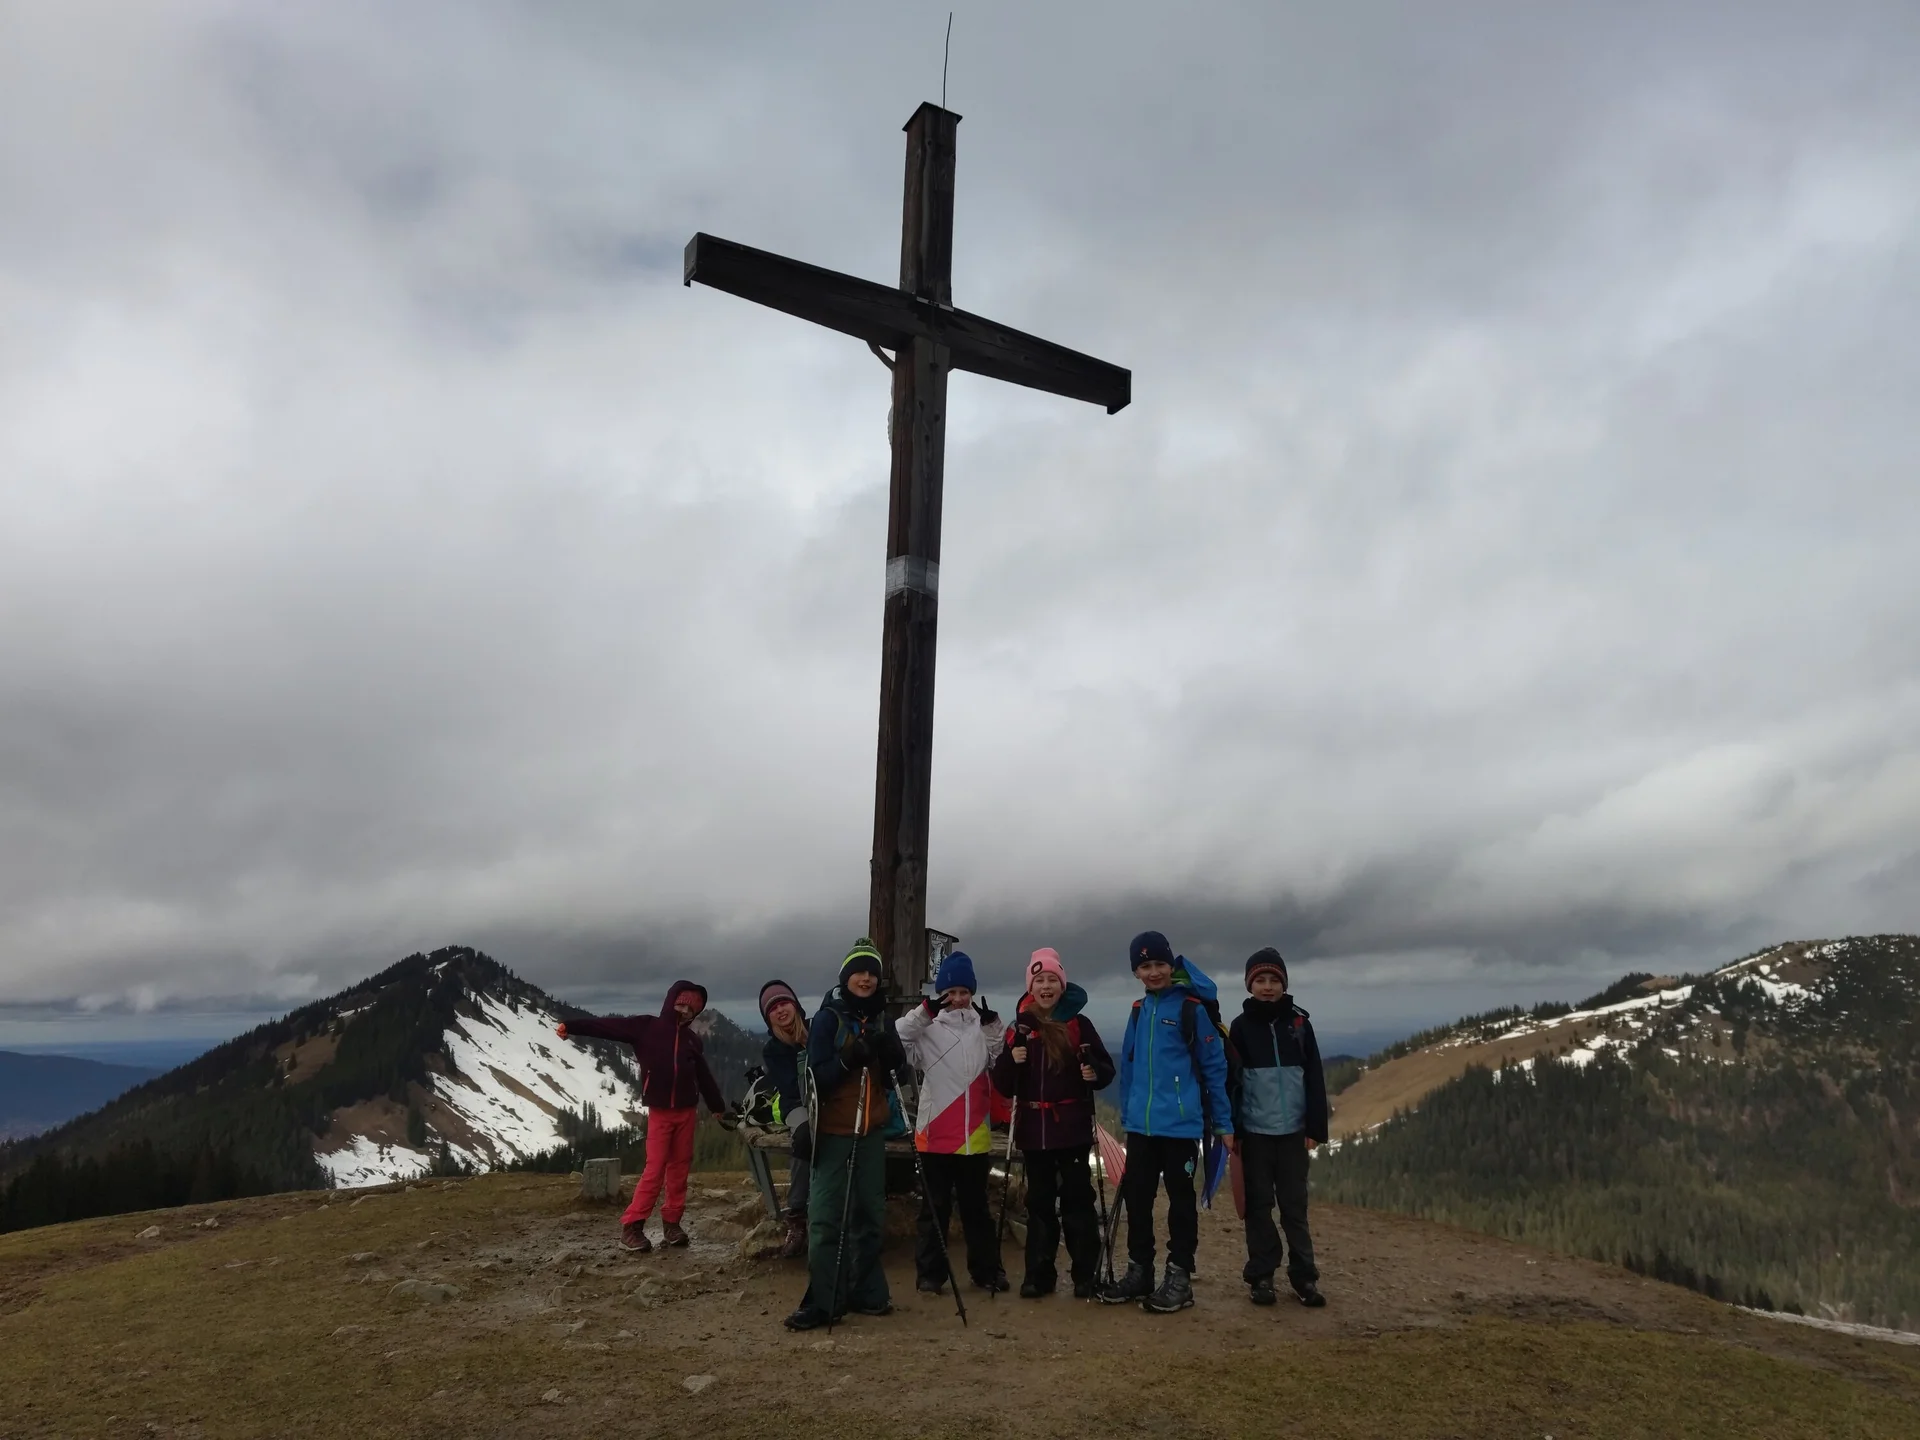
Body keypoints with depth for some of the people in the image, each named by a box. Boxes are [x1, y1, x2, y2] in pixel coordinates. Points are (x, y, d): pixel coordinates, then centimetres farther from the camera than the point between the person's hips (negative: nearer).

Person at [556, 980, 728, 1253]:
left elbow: (704, 1076, 20)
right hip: (660, 1110, -4)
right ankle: (631, 1227, -6)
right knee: (655, 1169, -10)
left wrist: (719, 1108, 24)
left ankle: (671, 1223, 12)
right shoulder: (646, 1027, -2)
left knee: (679, 1168, 5)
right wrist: (571, 1027, -21)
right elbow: (609, 1025, -12)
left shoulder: (691, 1039, 12)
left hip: (687, 1111, 5)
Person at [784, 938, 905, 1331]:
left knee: (870, 1213, 10)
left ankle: (867, 1292, 19)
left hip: (872, 1129, 5)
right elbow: (817, 1076, -12)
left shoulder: (881, 1018, 8)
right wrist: (848, 1060, -28)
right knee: (826, 1217, -6)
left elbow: (896, 1074, 7)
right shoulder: (827, 1018, -8)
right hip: (834, 1130, -5)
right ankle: (822, 1302, -2)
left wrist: (887, 1051, -13)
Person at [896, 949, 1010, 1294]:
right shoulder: (927, 1026, -4)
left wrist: (993, 1026, -9)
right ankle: (930, 1273, 15)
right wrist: (925, 1010, -27)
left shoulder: (983, 1023, 8)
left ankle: (987, 1270, 22)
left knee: (976, 1205, 13)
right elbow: (897, 1040, -19)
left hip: (975, 1133, 3)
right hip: (935, 1132, -3)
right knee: (935, 1206, 5)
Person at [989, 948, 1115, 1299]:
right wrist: (1012, 1061, -17)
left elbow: (1106, 1069, 0)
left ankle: (1085, 1276, 9)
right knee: (1039, 1202, 9)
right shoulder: (1019, 1028, 6)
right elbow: (1003, 1085, 3)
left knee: (1077, 1199, 0)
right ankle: (1038, 1275, 16)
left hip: (1072, 1127, -2)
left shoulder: (1079, 1025, 0)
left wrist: (1095, 1073, -22)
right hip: (1034, 1128, 2)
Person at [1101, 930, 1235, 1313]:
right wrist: (1126, 1115, 16)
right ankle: (1138, 1272, 23)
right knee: (1136, 1199, 10)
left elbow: (1214, 1067, -7)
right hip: (1141, 1125, 6)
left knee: (1181, 1201, 6)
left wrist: (1224, 1123, -6)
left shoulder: (1192, 1008, -8)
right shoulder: (1138, 1011, 10)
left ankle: (1179, 1277, 15)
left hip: (1181, 1124, -6)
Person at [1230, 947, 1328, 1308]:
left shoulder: (1299, 1023, 2)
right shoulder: (1241, 1026, 0)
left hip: (1293, 1130, 0)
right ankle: (1262, 1276, 13)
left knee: (1295, 1205, 5)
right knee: (1259, 1205, 6)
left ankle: (1304, 1276, 12)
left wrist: (1316, 1128, -2)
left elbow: (1315, 1079, 2)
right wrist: (1231, 1130, -4)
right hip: (1255, 1132, 0)